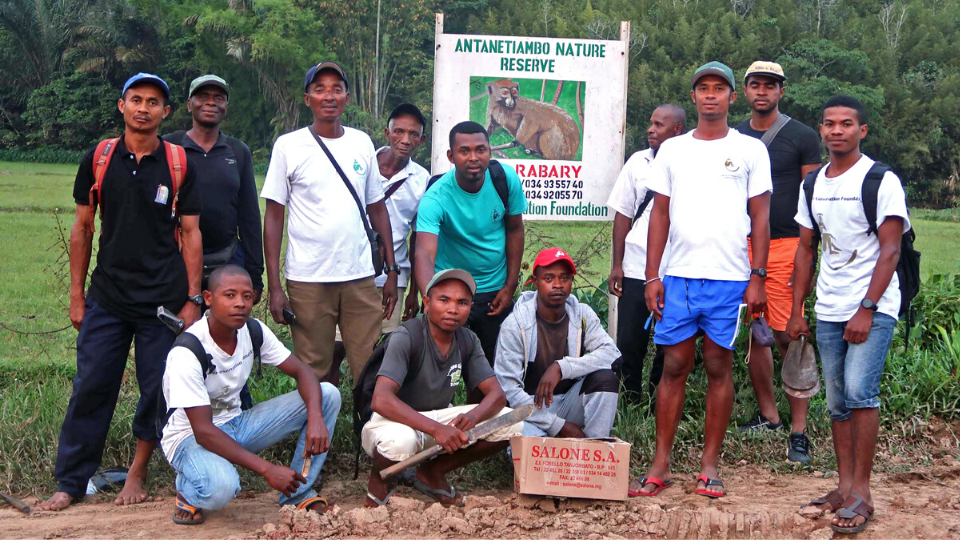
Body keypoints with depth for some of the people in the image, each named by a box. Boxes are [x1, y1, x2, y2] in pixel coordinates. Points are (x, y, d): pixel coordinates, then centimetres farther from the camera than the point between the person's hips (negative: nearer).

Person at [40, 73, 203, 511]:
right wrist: (76, 295, 7)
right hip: (107, 298, 1)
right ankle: (70, 483, 15)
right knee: (90, 388, 2)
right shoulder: (98, 159, 4)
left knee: (159, 392, 4)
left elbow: (190, 234, 2)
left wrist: (192, 299, -3)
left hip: (164, 300, -1)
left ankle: (137, 473, 23)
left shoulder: (179, 165, 0)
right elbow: (82, 228, 9)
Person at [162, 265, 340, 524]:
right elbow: (203, 432, -29)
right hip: (191, 437, -6)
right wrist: (267, 469, -34)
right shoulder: (186, 353, -27)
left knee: (328, 394, -9)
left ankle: (298, 495, -4)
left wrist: (315, 418, -28)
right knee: (222, 486, -42)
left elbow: (302, 371, -6)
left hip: (236, 425, 6)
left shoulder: (254, 330, -8)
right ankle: (188, 491, -2)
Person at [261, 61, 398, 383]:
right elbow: (274, 217, 0)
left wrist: (392, 270, 8)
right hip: (307, 280, -2)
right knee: (314, 375, 4)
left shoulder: (362, 143, 9)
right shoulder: (289, 145, 1)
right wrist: (273, 286, -5)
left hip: (360, 277, 2)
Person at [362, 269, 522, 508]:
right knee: (401, 440, -42)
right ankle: (379, 477, -4)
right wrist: (435, 429, -42)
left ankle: (432, 472, 6)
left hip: (436, 419, 6)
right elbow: (381, 400, -33)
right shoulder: (406, 337, -22)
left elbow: (497, 395, -5)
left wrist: (472, 416, -29)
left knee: (510, 424, -12)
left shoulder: (468, 341, -2)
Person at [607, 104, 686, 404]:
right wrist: (617, 264, 4)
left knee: (669, 346, 6)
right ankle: (631, 404, 20)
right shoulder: (638, 162, 6)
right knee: (629, 343, 5)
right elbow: (623, 214, 9)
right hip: (635, 269, 2)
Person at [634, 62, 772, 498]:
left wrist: (757, 277, -4)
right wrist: (652, 276, 3)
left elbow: (760, 217, 4)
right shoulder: (672, 150, 11)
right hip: (678, 276, 2)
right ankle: (661, 464, 10)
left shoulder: (750, 150, 6)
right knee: (674, 366, 3)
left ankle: (709, 465, 13)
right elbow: (660, 215, 10)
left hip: (729, 278, -2)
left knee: (719, 367, 4)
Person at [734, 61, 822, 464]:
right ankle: (768, 416, 20)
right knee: (754, 334, 7)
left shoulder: (802, 137, 1)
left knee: (788, 336, -8)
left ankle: (798, 431, -3)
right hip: (742, 246, 4)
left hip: (785, 246, -4)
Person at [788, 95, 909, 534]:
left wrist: (867, 310, -17)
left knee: (859, 390, -17)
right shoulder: (813, 185, 11)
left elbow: (890, 251, -11)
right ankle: (845, 487, 17)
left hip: (873, 308, -6)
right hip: (828, 311, 6)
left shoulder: (881, 181, -7)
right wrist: (796, 311, 10)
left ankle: (861, 493, -9)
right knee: (837, 400, 8)